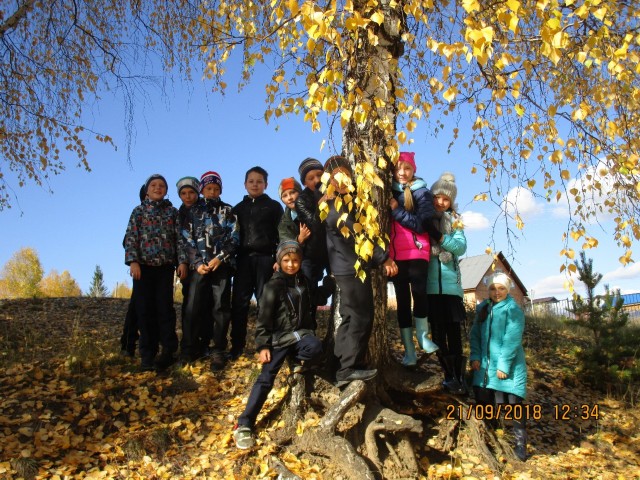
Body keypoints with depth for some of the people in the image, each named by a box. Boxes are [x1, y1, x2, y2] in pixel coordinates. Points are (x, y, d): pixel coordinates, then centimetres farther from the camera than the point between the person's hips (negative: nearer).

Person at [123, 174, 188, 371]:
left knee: (165, 308, -4)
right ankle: (147, 355, 5)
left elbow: (179, 238, 5)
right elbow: (131, 237, 2)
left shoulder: (172, 212, 11)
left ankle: (168, 351, 0)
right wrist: (133, 261, -11)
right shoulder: (139, 211, 10)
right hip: (144, 266, 0)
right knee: (145, 310, 0)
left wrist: (182, 261, -5)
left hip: (166, 266, 0)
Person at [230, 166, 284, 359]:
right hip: (243, 259, 3)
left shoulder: (274, 206, 8)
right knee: (239, 303, -2)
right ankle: (237, 347, 5)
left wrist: (279, 258, -10)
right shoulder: (238, 208, 18)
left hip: (265, 258, -2)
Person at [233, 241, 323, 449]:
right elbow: (264, 318, -8)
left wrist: (309, 334, 19)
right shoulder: (273, 285, -6)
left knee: (316, 348, -30)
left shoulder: (302, 281, 12)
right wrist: (263, 346, -12)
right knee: (266, 378, -12)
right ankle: (244, 424, -8)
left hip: (300, 334, 4)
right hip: (278, 338, -4)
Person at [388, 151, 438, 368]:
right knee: (402, 299, 3)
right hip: (396, 254, 3)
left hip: (417, 252, -3)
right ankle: (408, 350, 8)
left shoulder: (422, 193, 1)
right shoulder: (390, 192, 11)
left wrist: (396, 210, -13)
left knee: (418, 291, -19)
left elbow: (421, 224, -11)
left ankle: (422, 335, 5)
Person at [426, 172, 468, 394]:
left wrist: (440, 238, -17)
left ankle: (458, 376, 10)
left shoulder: (454, 220, 10)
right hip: (430, 283, -1)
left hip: (450, 282, 1)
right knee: (438, 330, 2)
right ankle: (450, 376, 10)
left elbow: (461, 247, -4)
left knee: (454, 329, 1)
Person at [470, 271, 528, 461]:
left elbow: (512, 340, -16)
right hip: (485, 365, 6)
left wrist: (504, 365, -20)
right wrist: (475, 356, -3)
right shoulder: (482, 308, 10)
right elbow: (475, 334, 9)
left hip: (509, 366, -5)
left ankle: (520, 443, 14)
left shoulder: (513, 309, -9)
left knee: (514, 403, -1)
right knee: (483, 402, 10)